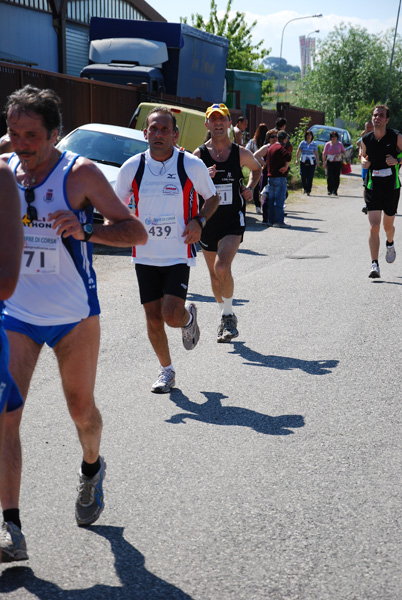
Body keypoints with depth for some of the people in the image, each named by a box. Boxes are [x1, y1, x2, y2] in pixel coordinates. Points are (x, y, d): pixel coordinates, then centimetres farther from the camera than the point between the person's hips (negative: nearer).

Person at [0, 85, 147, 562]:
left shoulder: (80, 173, -12)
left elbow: (136, 232, -14)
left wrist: (85, 230, -30)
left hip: (74, 315, -2)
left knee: (81, 409, 11)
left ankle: (92, 470, 45)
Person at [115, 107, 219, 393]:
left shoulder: (192, 165, -8)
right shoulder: (132, 167, -3)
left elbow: (213, 198, 7)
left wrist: (199, 221, -10)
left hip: (178, 254, -2)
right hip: (145, 254, 3)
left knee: (172, 316, -13)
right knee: (153, 317, 6)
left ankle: (189, 316, 25)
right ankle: (167, 370, 27)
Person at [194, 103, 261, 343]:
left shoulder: (241, 154, 0)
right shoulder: (199, 154, -2)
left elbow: (257, 168, 21)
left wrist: (250, 188, 3)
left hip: (233, 221, -2)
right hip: (208, 221, 2)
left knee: (222, 267, -22)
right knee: (214, 274, 12)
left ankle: (229, 316, -3)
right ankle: (226, 317, 33)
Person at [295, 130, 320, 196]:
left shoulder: (314, 144, 4)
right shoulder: (302, 143, 3)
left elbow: (316, 154, 3)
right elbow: (298, 152, 2)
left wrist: (317, 161, -6)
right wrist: (297, 159, -8)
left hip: (311, 162, 0)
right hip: (303, 161, 0)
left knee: (310, 177, -6)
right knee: (303, 176, -5)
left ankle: (308, 191, 1)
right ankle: (304, 187, 21)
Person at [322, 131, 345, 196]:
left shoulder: (340, 144, 8)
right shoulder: (328, 144, 6)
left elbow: (344, 153, 12)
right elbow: (324, 154, 6)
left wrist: (339, 154, -11)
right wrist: (324, 163, 1)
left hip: (338, 162, 1)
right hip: (330, 162, -1)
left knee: (337, 177, 1)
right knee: (329, 176, -13)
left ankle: (335, 191, 9)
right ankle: (329, 190, -11)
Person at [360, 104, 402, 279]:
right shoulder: (366, 139, 0)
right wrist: (363, 162, -3)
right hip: (372, 187, 1)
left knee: (388, 225, 14)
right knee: (374, 226, -11)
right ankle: (374, 265, -11)